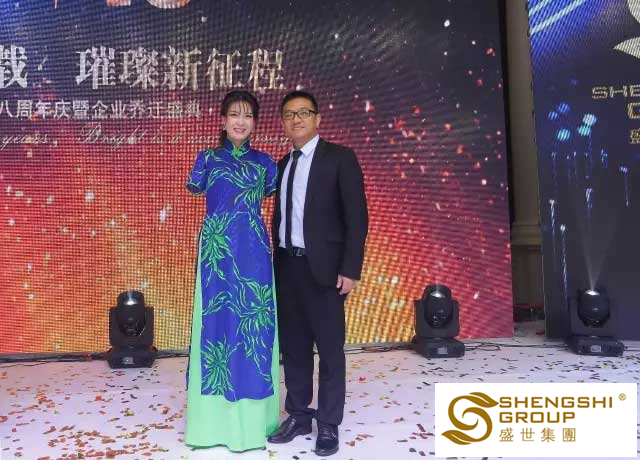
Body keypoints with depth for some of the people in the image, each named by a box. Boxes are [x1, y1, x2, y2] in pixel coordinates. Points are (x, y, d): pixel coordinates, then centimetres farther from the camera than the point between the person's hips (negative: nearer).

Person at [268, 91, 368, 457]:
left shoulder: (340, 157, -3)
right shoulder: (283, 164, 14)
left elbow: (357, 216, -9)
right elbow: (281, 216, 15)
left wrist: (350, 269, -15)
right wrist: (277, 261, 8)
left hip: (322, 266, -6)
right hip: (287, 265, 6)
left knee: (330, 348, 2)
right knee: (293, 344, 12)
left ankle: (329, 425, 14)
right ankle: (298, 415, 25)